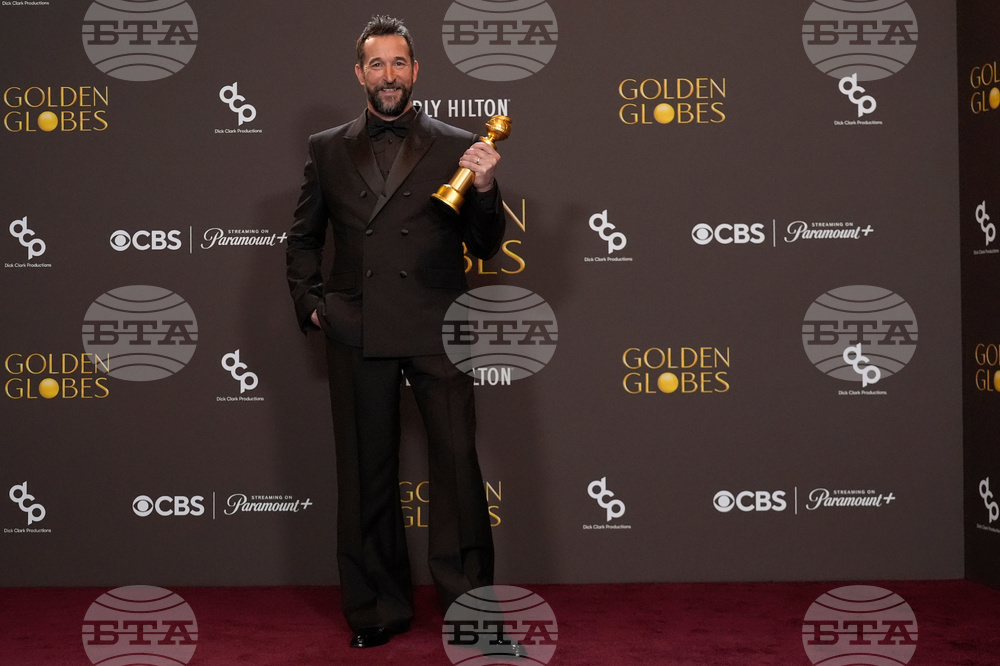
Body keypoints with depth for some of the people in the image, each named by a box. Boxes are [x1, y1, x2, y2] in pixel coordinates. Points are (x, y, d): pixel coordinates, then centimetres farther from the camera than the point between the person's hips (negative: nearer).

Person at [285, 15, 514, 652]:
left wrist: (485, 189, -11)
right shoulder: (328, 149, 12)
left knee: (458, 464, -5)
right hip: (356, 334, 2)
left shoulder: (457, 147, 6)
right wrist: (310, 301, 5)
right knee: (367, 474, 9)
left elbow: (485, 248, 6)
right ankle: (380, 609, 22)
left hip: (435, 331, -2)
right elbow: (303, 238, 19)